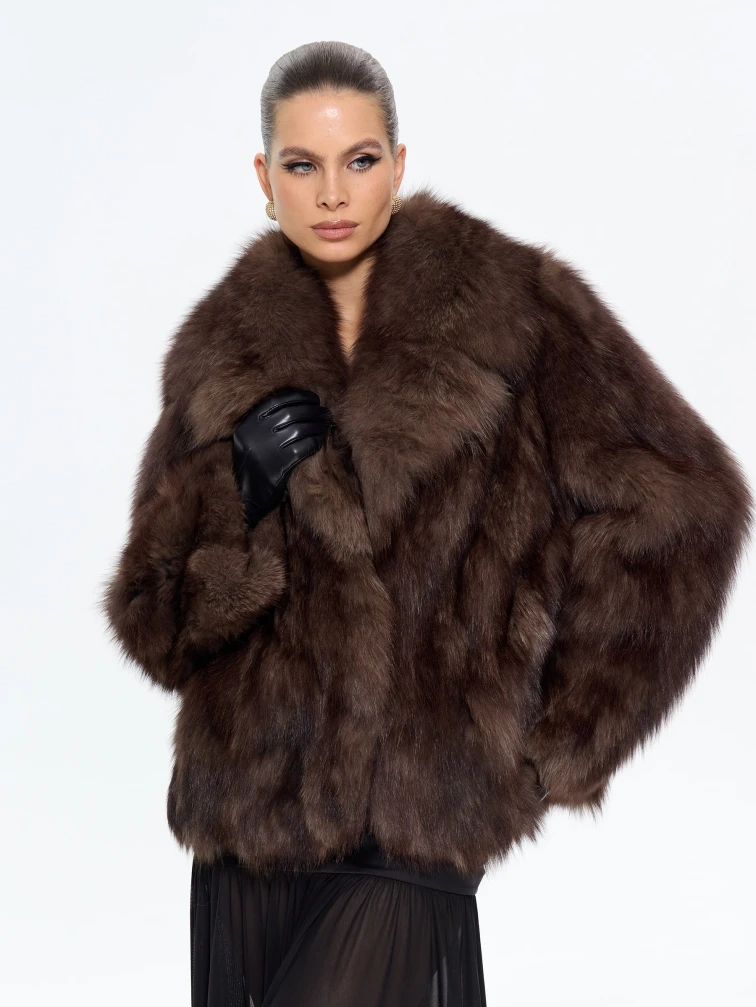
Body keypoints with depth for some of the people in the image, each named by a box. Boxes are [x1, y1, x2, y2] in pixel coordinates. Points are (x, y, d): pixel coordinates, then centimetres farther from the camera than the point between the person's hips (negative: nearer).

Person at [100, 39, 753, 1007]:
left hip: (413, 827, -3)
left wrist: (566, 740, -1)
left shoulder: (515, 308, -3)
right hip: (250, 813, 4)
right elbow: (152, 620, 6)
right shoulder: (222, 351, 6)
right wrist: (239, 491, -14)